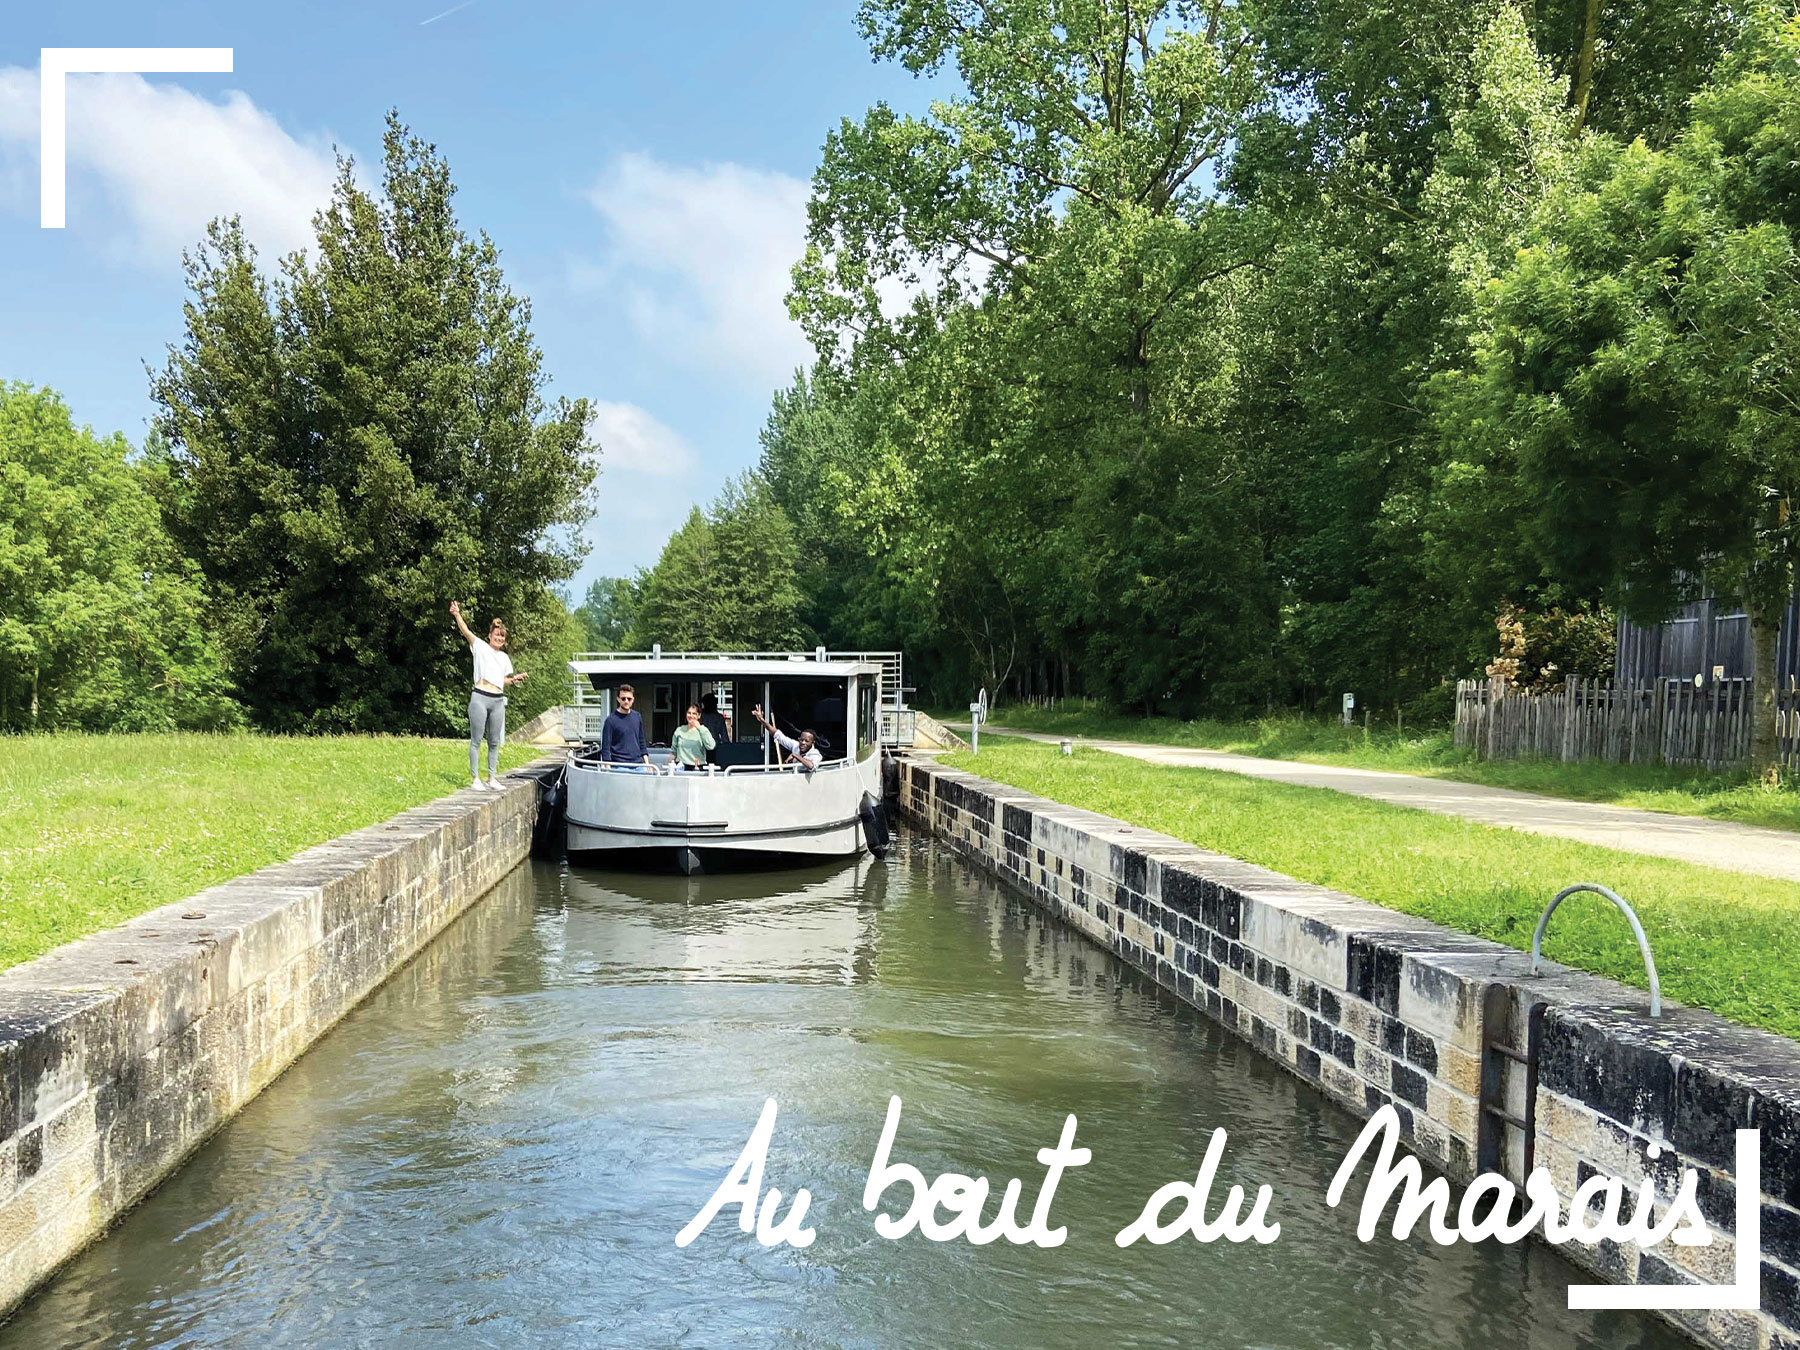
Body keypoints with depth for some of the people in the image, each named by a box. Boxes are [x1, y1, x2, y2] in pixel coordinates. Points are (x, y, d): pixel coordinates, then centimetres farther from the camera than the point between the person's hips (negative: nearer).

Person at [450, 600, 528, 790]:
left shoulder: (504, 657, 19)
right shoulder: (481, 647, 4)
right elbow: (466, 632, -11)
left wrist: (514, 680, 6)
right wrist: (457, 615, -25)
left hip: (498, 701, 5)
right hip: (480, 698, -5)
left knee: (494, 742, 8)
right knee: (476, 740, -1)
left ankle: (492, 778, 15)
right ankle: (475, 778, 4)